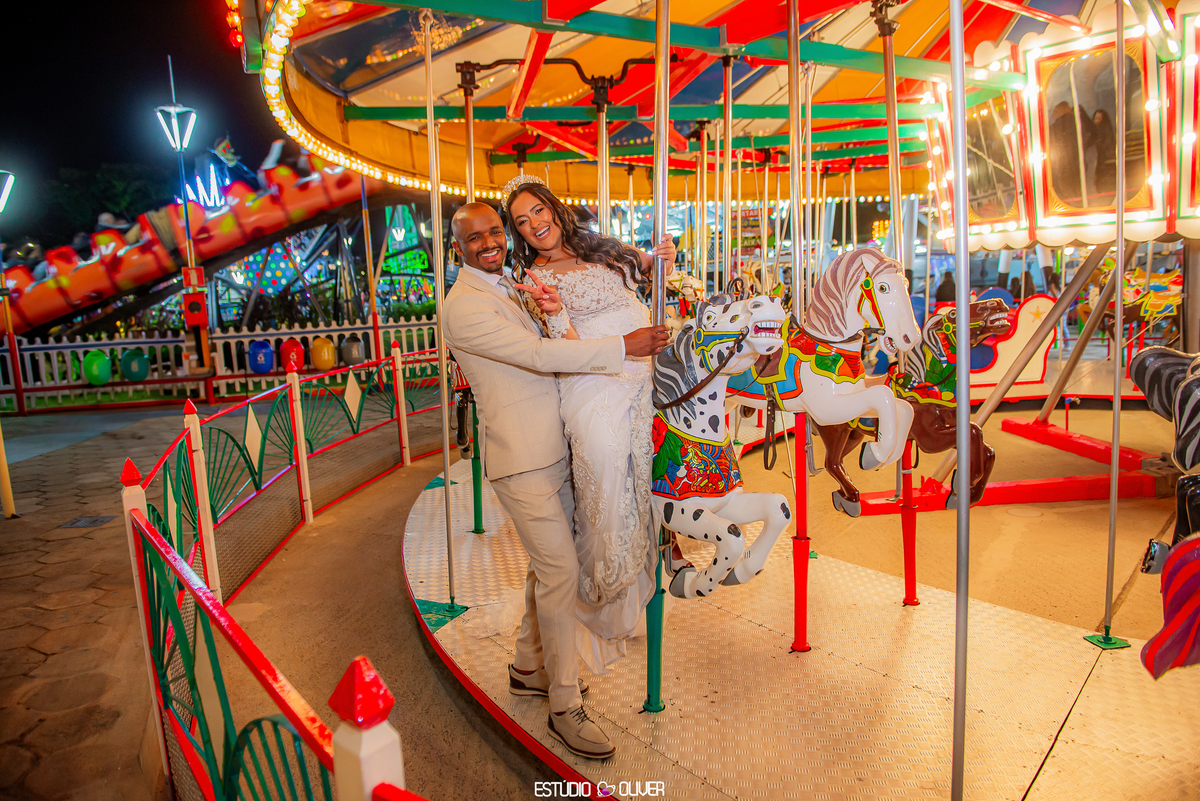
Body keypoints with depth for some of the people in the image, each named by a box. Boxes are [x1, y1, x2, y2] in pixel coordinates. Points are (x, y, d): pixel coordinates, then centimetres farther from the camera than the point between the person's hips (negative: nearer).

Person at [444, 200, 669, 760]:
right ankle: (564, 706, 10)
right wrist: (624, 346, -21)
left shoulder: (508, 286, 16)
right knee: (560, 572, -6)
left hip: (553, 452, 9)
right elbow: (542, 356, -22)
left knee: (548, 565, 17)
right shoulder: (464, 306, -14)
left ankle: (529, 667, 35)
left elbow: (545, 348, 17)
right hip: (520, 461, -9)